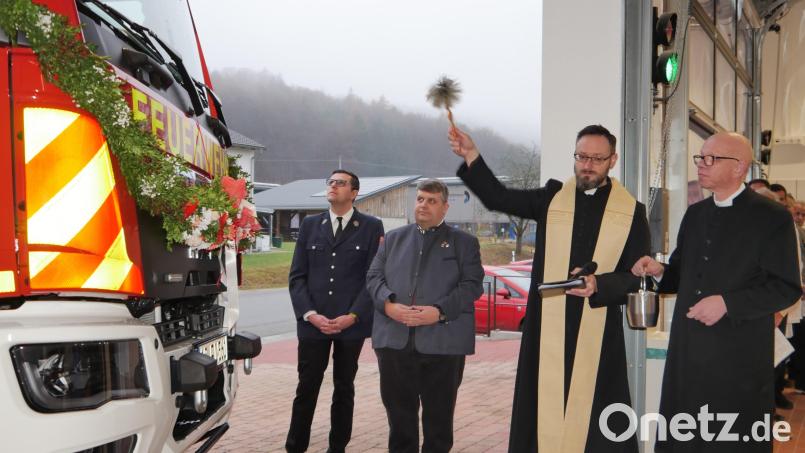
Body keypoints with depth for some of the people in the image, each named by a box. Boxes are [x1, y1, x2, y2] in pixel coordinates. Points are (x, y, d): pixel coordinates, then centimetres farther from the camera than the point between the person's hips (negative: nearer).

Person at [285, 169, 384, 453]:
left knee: (344, 388, 10)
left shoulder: (371, 227, 2)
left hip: (352, 322, -1)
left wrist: (352, 316, -12)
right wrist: (309, 314, -8)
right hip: (312, 322, 1)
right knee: (306, 388, 4)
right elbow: (297, 276, 5)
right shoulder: (310, 225, 9)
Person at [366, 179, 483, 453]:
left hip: (443, 341, -2)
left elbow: (472, 285, -4)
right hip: (394, 339, 3)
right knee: (399, 409, 12)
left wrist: (439, 311, -17)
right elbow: (374, 277, 9)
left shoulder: (464, 242, 7)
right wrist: (388, 304, -11)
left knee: (439, 413, 8)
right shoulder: (393, 238, 16)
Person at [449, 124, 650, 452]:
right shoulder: (552, 197, 8)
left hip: (599, 330, -1)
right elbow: (498, 198, 6)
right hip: (548, 327, 1)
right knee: (543, 410, 6)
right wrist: (471, 155, -5)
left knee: (594, 413, 3)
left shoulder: (631, 211, 3)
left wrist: (599, 285, -18)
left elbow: (638, 275, 1)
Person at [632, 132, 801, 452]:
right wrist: (659, 271, -1)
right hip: (688, 353, 6)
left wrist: (727, 303, -18)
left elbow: (787, 288, -9)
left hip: (739, 357, -5)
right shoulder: (695, 214, 13)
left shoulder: (772, 217, -6)